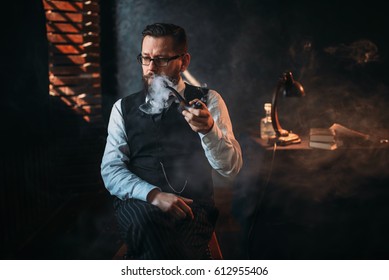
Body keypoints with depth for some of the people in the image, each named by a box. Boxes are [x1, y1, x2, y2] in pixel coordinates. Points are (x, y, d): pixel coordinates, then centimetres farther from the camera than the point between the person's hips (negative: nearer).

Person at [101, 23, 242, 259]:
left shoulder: (208, 101, 6)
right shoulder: (124, 108, 11)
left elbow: (231, 168, -3)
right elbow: (111, 170, 2)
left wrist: (209, 129, -24)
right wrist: (153, 194, -17)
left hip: (193, 204, -2)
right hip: (138, 202, 2)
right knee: (146, 219, -34)